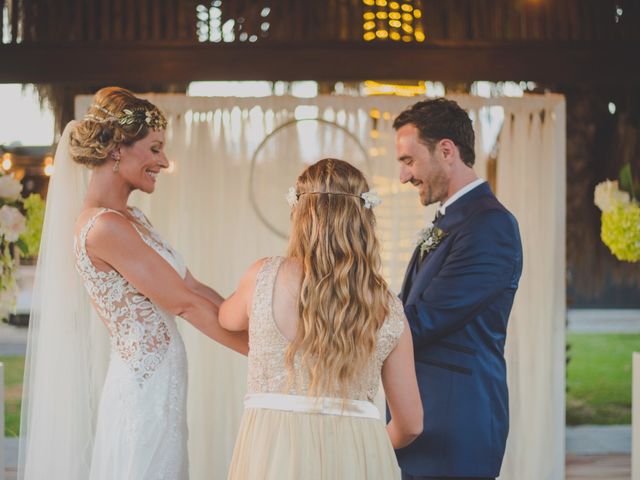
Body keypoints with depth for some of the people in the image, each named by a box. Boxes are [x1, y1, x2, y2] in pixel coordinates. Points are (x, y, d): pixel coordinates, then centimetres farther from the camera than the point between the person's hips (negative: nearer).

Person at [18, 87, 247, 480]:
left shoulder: (132, 219, 11)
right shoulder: (104, 227, -19)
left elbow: (194, 288, 10)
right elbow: (183, 302, -17)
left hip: (160, 386, 9)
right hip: (144, 392, -9)